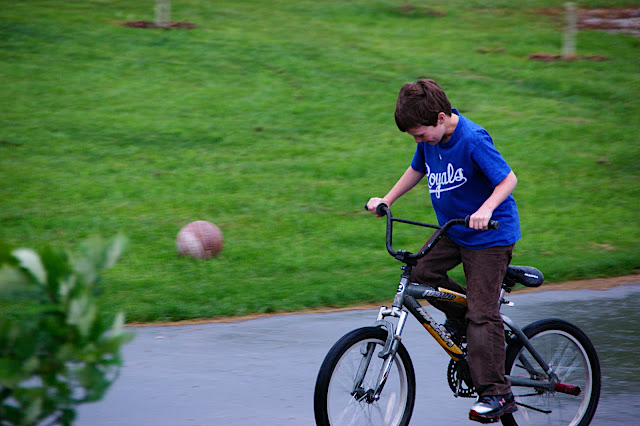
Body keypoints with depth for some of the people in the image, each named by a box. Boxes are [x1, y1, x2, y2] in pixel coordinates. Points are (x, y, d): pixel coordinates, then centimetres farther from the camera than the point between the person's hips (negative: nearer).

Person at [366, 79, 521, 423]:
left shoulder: (473, 140, -25)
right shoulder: (429, 138, -2)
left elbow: (508, 179, -24)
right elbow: (417, 170, 17)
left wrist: (486, 210, -39)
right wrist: (386, 200, 11)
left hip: (490, 234, -8)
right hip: (453, 230, 8)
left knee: (482, 312, -10)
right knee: (420, 272, -12)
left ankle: (496, 393, -5)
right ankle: (461, 315, 14)